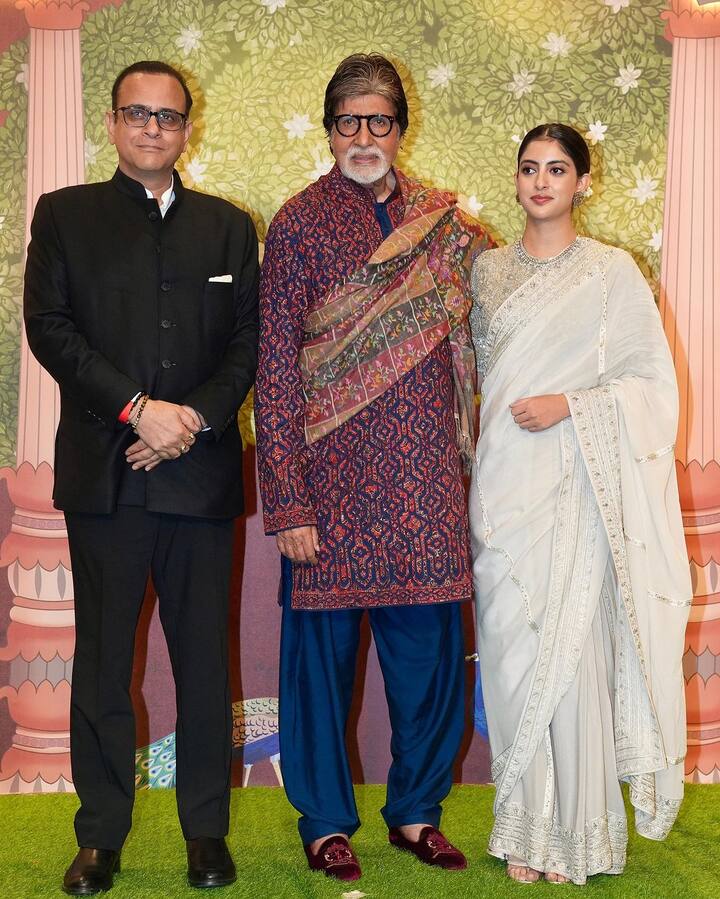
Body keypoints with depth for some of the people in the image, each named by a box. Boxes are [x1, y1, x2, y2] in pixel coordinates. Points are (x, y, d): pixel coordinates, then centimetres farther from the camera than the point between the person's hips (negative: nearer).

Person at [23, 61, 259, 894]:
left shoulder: (228, 226, 14)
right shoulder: (65, 214, 9)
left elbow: (248, 340, 8)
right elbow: (49, 327, -2)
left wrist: (197, 416, -8)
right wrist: (137, 410, -12)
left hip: (201, 473, 2)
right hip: (103, 473, -1)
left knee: (205, 660, 6)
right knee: (103, 660, 4)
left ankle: (206, 832, 18)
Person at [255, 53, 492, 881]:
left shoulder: (445, 223, 9)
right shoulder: (299, 223, -2)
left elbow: (477, 333, 19)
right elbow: (276, 369, -6)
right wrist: (287, 503, -11)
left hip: (425, 483, 3)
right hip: (332, 478, -3)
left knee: (429, 644, 9)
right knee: (322, 643, 6)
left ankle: (416, 810, 27)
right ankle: (325, 821, 23)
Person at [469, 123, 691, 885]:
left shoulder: (611, 271, 0)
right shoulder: (489, 269, 13)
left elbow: (652, 380, -2)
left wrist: (570, 406, -14)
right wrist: (470, 462, 8)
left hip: (575, 486, -4)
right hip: (503, 483, 4)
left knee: (571, 651, -5)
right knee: (511, 653, 5)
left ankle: (579, 834, 9)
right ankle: (525, 829, 17)